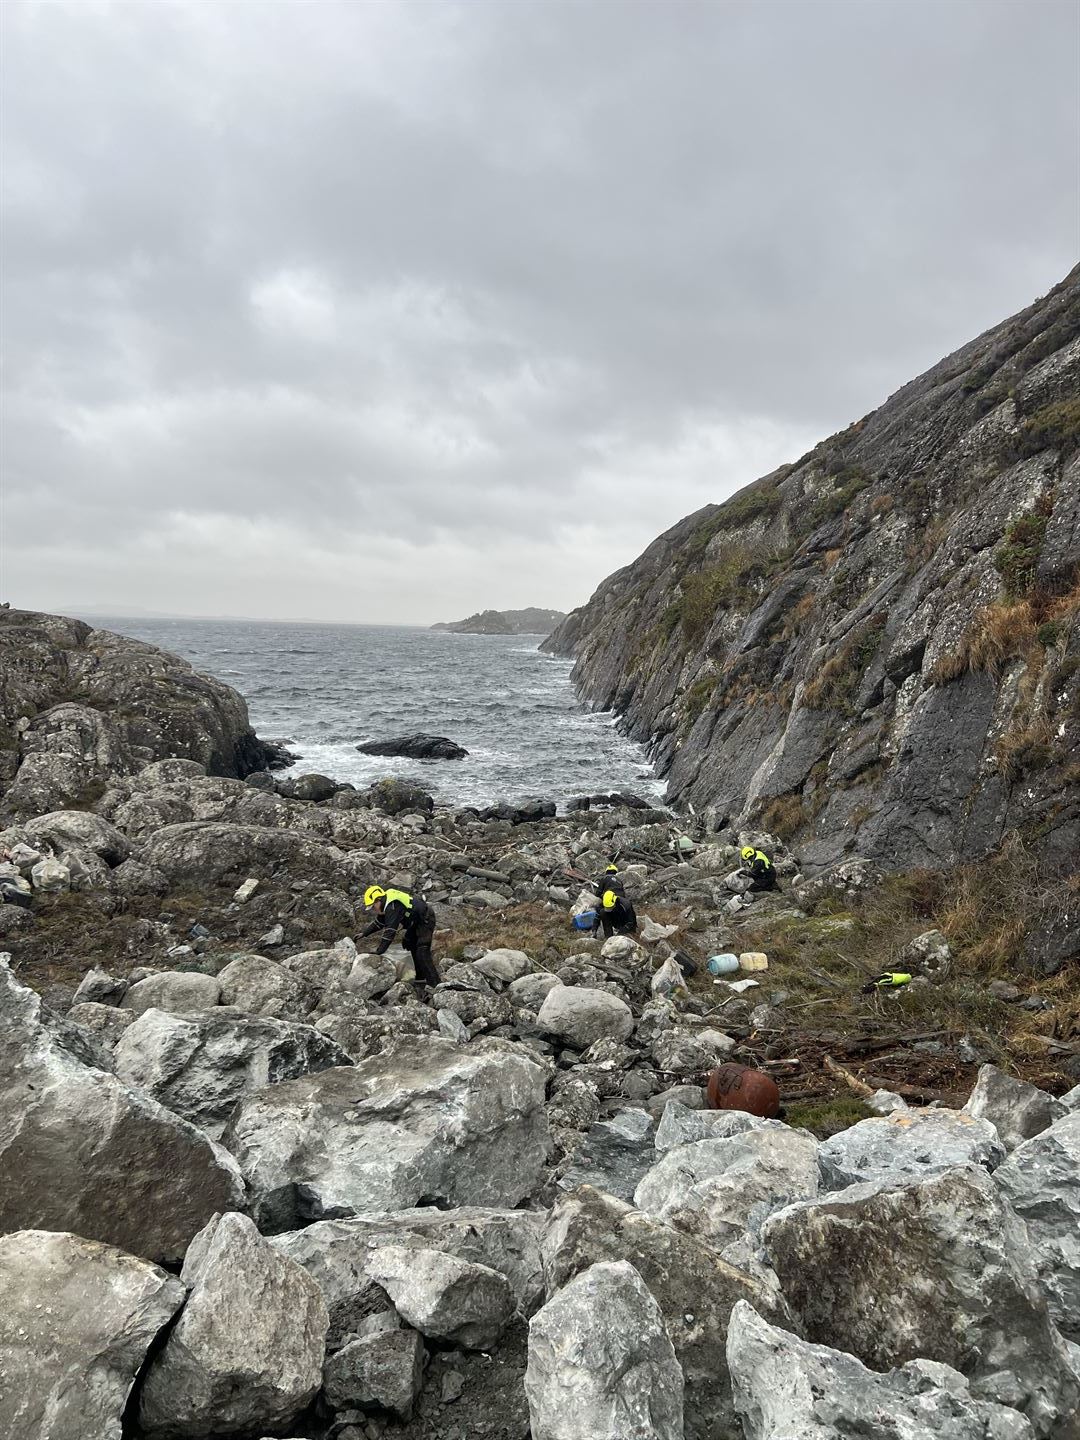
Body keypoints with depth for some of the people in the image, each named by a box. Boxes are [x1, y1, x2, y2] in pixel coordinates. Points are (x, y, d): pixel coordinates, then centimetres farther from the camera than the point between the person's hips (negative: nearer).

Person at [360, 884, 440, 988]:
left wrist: (378, 952, -34)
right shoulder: (386, 904, 3)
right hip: (416, 921, 11)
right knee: (408, 942, 21)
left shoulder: (393, 907, -30)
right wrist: (364, 935, 13)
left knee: (422, 952, -18)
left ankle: (434, 983, -19)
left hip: (426, 919, -11)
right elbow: (378, 923, 18)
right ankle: (421, 978, 28)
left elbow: (390, 931, -34)